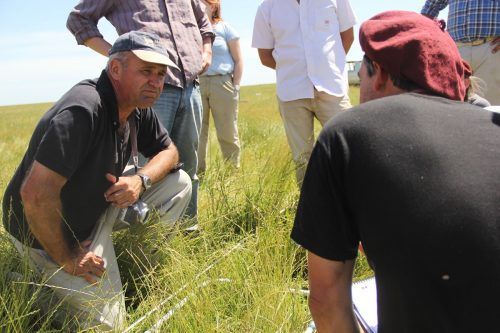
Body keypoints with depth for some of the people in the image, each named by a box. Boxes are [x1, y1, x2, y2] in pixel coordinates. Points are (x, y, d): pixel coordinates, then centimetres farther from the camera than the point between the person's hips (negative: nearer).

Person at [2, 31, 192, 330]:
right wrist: (65, 258, -22)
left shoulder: (139, 108, -5)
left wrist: (141, 179, -14)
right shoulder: (83, 109, -32)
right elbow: (35, 194, -36)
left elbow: (169, 150, 9)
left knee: (179, 184, -2)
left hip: (102, 203, 8)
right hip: (51, 231, -8)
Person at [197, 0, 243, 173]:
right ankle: (197, 172, 7)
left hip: (222, 83, -2)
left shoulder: (225, 28, 7)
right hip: (195, 84, 2)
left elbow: (238, 60, 6)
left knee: (227, 133, 1)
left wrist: (235, 87, -2)